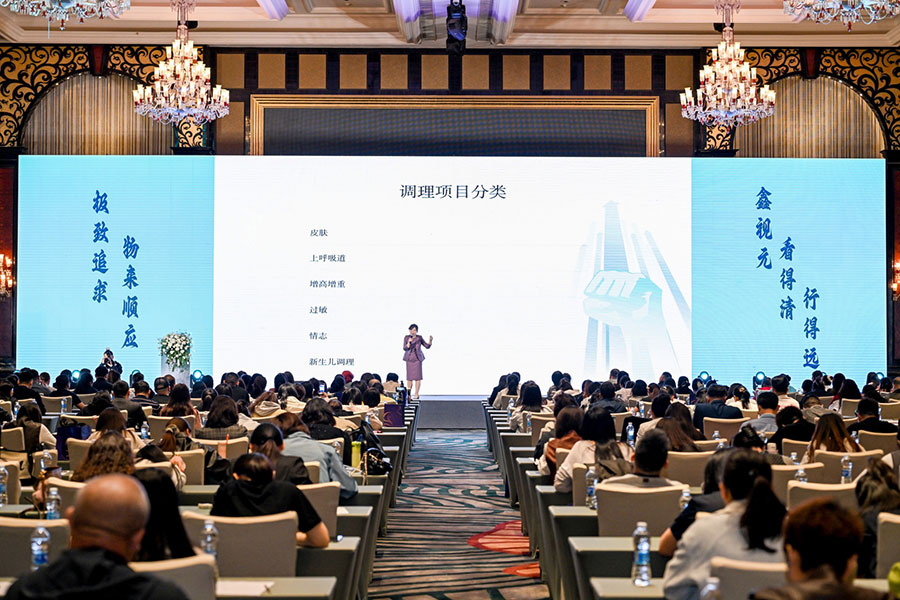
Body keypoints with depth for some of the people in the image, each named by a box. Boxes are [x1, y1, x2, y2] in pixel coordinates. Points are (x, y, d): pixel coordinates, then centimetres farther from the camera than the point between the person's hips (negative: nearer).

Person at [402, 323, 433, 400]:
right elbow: (405, 348, -6)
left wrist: (430, 340, -14)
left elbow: (427, 346, 3)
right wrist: (409, 342, -21)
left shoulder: (419, 338, 1)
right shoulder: (406, 337, -1)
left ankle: (416, 394, 2)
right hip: (409, 359, 0)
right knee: (409, 377, 0)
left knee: (417, 377, -4)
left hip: (417, 358, 0)